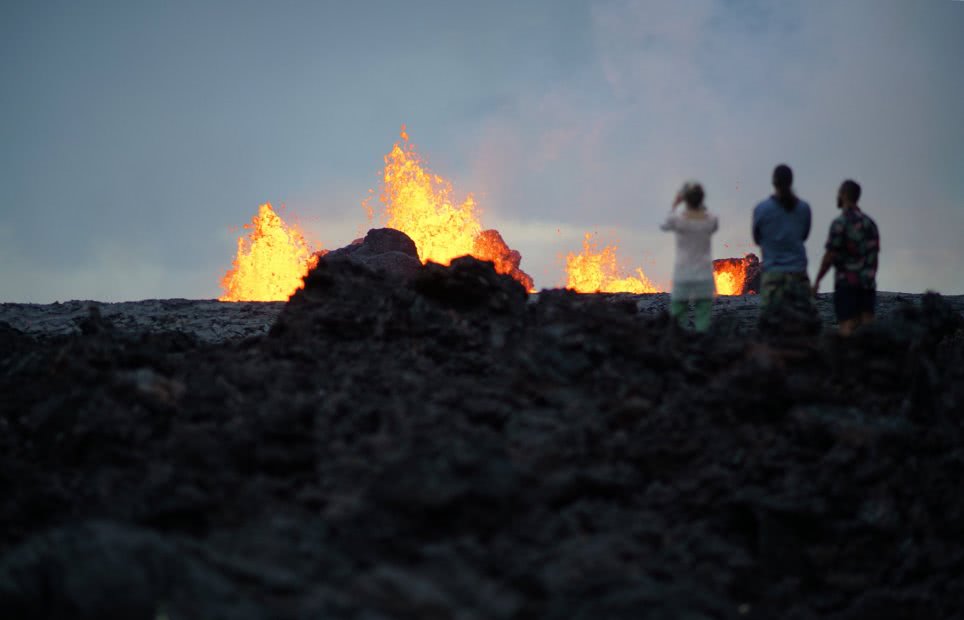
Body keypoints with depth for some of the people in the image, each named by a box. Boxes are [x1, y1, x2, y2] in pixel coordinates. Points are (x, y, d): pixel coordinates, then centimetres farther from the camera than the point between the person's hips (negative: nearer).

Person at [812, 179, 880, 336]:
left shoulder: (840, 223, -9)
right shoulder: (869, 223, 12)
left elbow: (830, 256, -11)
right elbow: (874, 255, 15)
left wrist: (817, 281, -3)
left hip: (846, 282, -6)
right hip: (868, 284, 6)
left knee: (847, 329, -7)